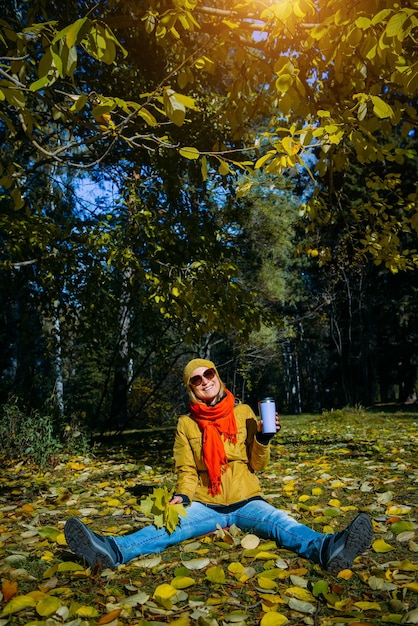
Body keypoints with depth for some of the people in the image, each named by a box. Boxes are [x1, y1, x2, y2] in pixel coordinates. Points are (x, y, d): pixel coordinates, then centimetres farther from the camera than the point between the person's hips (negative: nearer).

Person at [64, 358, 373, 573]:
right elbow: (187, 471, 7)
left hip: (245, 502, 0)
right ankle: (112, 550, -49)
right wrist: (181, 496, -14)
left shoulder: (243, 412, 5)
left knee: (280, 522, -30)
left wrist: (263, 438, -14)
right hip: (206, 505, 1)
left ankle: (328, 549, -57)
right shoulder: (186, 423, 6)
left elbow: (257, 464, 6)